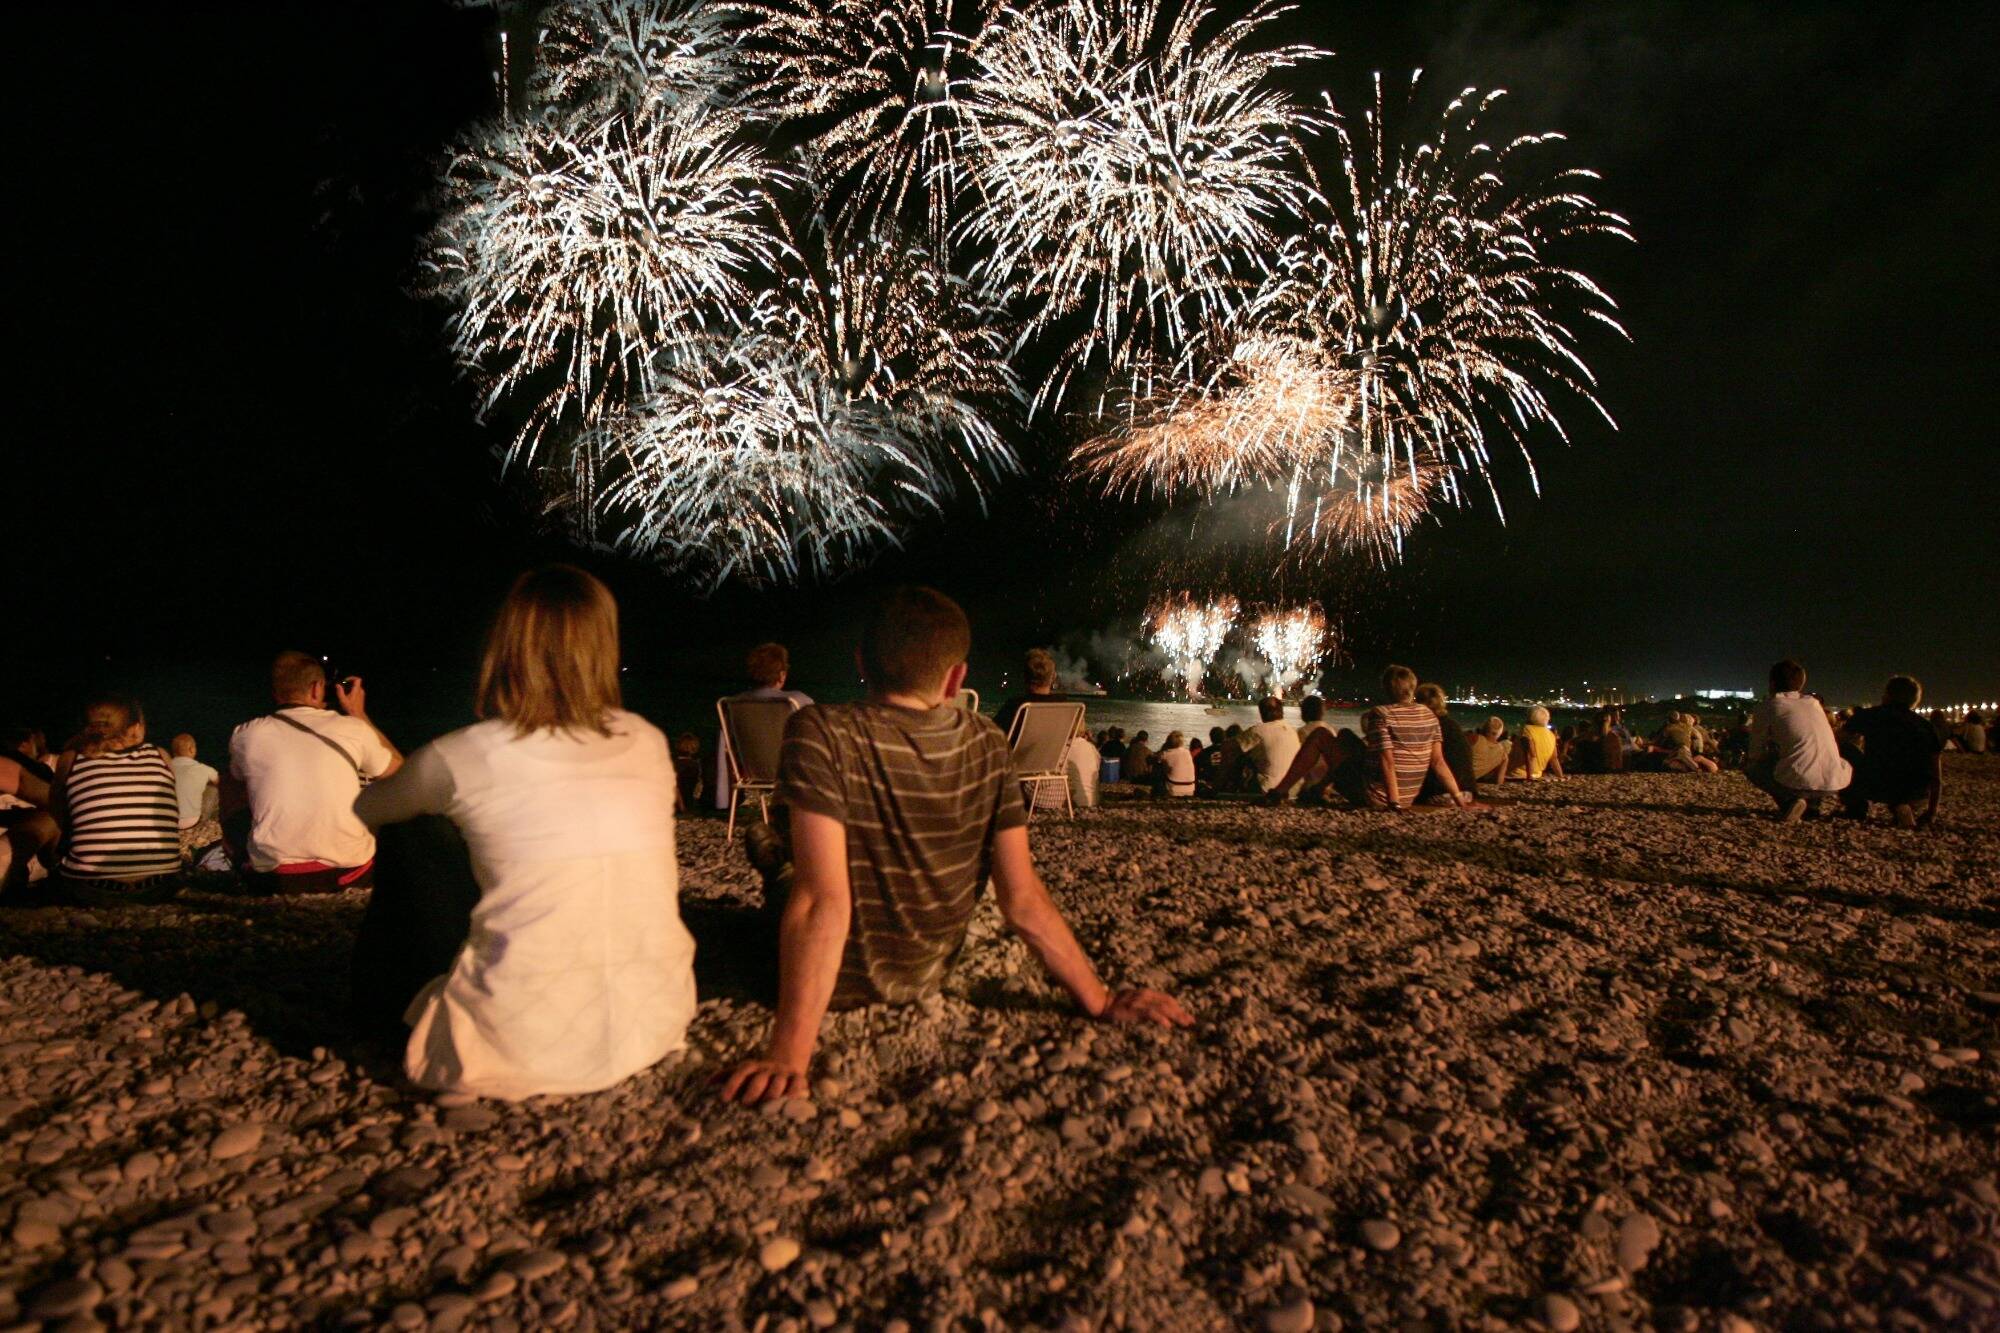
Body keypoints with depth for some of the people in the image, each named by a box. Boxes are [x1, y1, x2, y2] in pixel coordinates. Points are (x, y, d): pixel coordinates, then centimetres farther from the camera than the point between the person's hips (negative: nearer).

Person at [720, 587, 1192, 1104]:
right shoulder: (987, 746, -14)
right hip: (928, 975, 4)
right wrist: (1100, 1001, -8)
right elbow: (1023, 898, -16)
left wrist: (788, 1053, -32)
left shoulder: (821, 733, -27)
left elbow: (825, 901, -34)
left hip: (838, 982, -3)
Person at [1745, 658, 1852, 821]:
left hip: (1797, 783, -6)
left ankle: (1788, 802, 0)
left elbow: (1756, 754, 11)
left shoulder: (1768, 706, 7)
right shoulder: (1814, 702, 22)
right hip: (1834, 785, 6)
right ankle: (1812, 804, 16)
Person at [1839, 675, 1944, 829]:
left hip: (1875, 787, -3)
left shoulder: (1869, 715, 7)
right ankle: (1900, 807, 16)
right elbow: (1936, 776, 10)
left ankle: (1855, 806, 22)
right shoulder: (1926, 726, 12)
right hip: (1915, 792, 3)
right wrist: (1931, 814, 19)